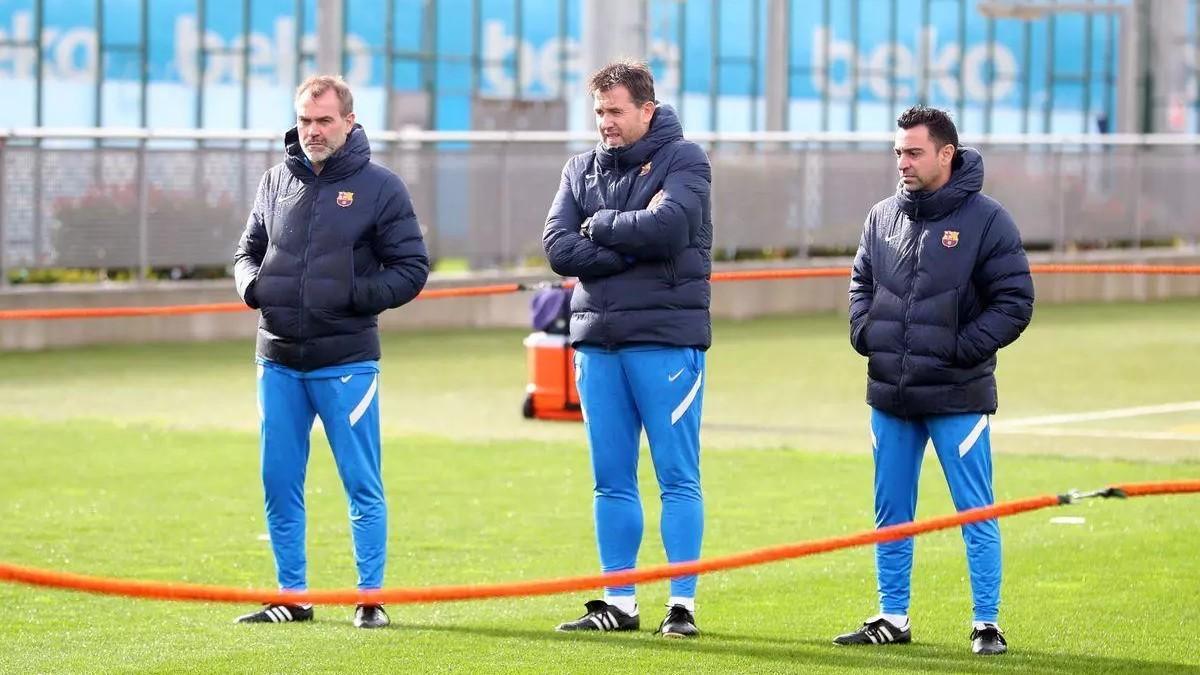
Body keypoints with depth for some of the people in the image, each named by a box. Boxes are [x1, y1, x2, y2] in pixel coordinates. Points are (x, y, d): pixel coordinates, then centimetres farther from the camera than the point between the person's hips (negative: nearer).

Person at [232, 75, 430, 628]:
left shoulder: (380, 187, -2)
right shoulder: (277, 182, 10)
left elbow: (411, 268, -2)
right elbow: (248, 250, 21)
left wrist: (357, 295, -17)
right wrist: (251, 283, -1)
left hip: (346, 361, -4)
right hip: (279, 359, 4)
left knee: (363, 485, 0)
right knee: (279, 483, 7)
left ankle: (371, 597, 7)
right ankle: (292, 595, 18)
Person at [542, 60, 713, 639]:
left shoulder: (683, 160, -2)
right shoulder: (582, 168, 12)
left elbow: (667, 226, -20)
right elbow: (558, 247, -1)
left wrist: (599, 226, -6)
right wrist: (632, 250, -11)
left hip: (666, 336, -5)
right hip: (597, 337, 5)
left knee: (678, 477, -2)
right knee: (611, 480, 8)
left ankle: (682, 602, 1)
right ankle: (618, 602, 14)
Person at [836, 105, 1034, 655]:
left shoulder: (985, 220, -7)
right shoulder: (882, 217, 8)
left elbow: (1015, 301, -7)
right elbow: (861, 285, 22)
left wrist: (964, 348, -15)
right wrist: (864, 334, 4)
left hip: (958, 397, -5)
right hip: (890, 394, 5)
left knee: (977, 514, -1)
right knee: (891, 515, 12)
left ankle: (986, 624, 5)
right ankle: (892, 618, 22)